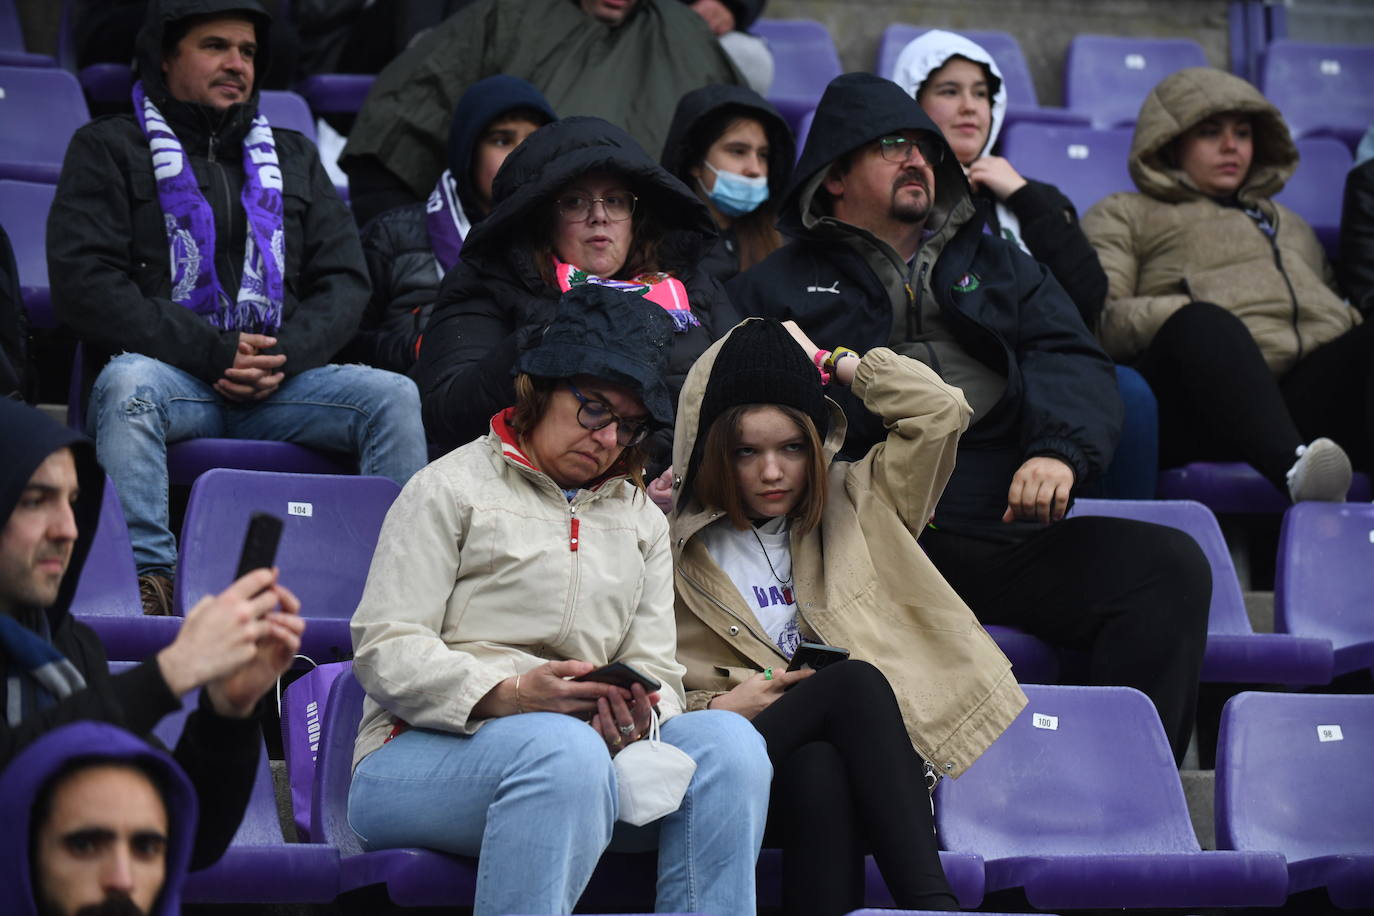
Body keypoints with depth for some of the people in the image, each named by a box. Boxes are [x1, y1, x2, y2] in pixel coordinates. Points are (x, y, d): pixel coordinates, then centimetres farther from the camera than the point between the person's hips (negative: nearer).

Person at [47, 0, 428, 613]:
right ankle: (146, 579, -42)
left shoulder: (292, 157, 23)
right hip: (169, 377, -3)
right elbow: (83, 282, -4)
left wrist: (286, 355, -8)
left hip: (280, 380, 4)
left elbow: (345, 281, 15)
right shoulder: (108, 149, 9)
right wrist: (210, 352, -13)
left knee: (394, 395, -21)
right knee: (128, 383, -37)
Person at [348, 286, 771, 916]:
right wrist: (508, 694, -21)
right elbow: (384, 651, -5)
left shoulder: (643, 520, 24)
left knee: (724, 740, -24)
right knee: (564, 748, -39)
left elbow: (656, 669, 16)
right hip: (424, 752, -5)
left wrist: (639, 713, -11)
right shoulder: (451, 488, 6)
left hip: (581, 748, 5)